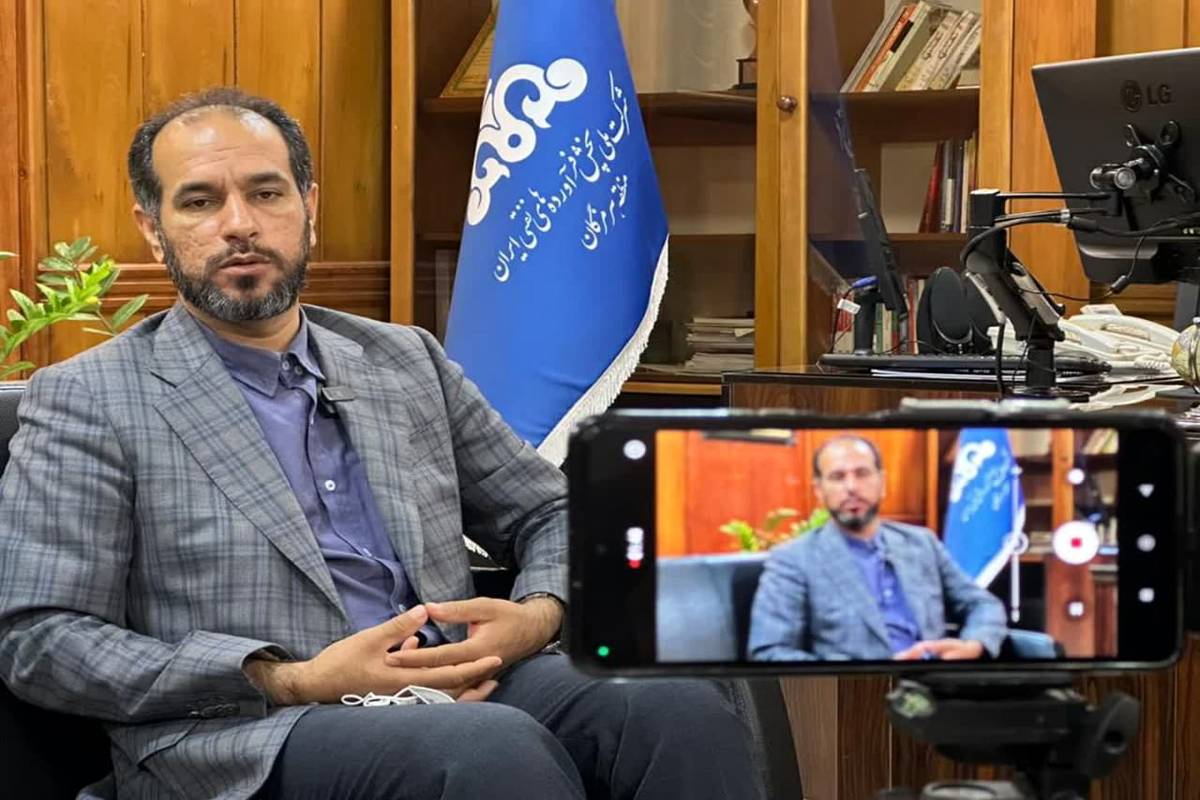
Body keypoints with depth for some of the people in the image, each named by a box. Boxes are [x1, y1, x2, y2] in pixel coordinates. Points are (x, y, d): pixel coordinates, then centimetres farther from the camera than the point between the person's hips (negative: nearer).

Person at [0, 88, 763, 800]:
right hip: (243, 736, -5)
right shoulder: (86, 400, 5)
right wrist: (292, 683, -13)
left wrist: (535, 618, -1)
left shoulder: (407, 361, 20)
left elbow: (552, 514, 26)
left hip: (457, 695, 5)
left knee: (685, 709, -27)